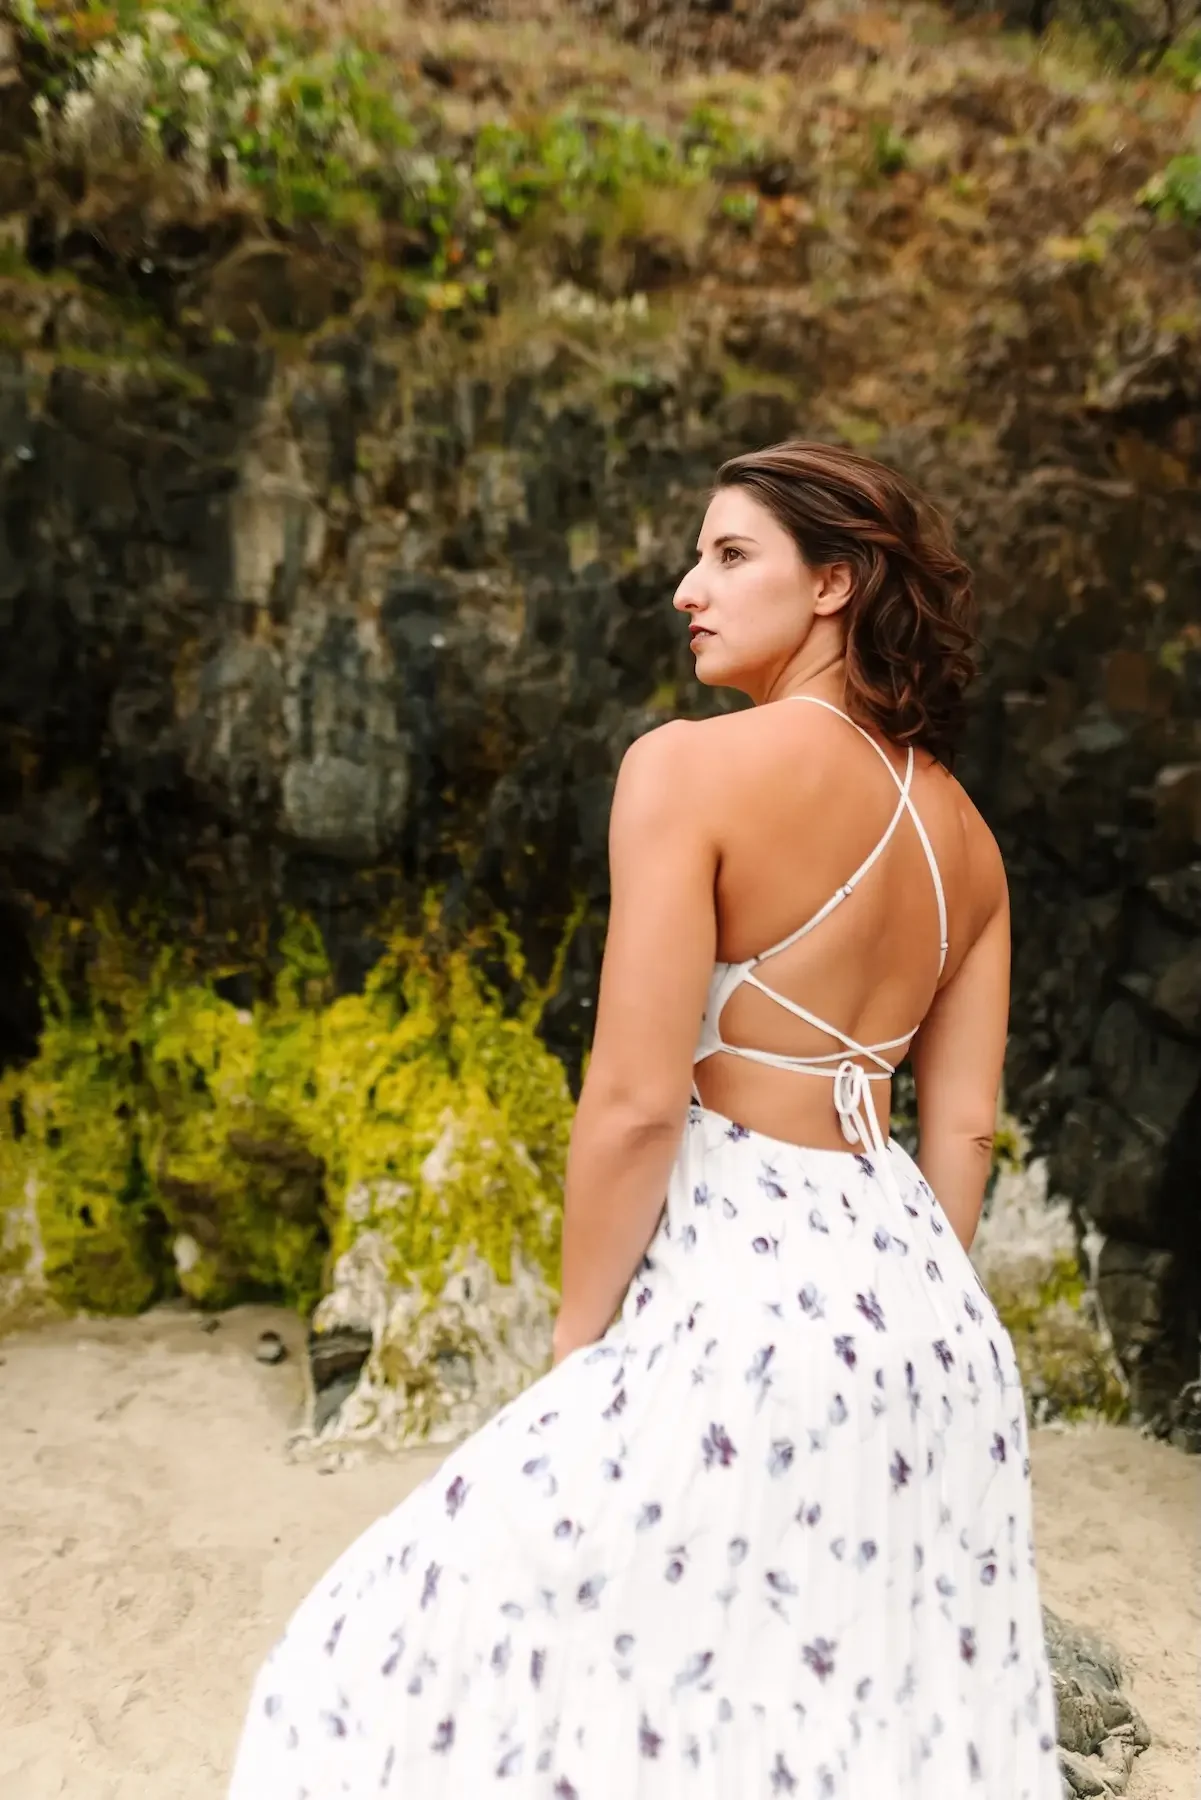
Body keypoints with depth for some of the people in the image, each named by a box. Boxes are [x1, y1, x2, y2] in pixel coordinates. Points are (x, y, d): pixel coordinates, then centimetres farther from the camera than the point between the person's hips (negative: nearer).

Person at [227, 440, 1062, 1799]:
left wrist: (579, 1341, -4)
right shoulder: (964, 829, 8)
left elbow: (635, 1101, -17)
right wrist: (905, 1312, 19)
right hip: (915, 1291, 8)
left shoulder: (690, 767, -13)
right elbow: (963, 1127, 9)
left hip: (738, 1286, -7)